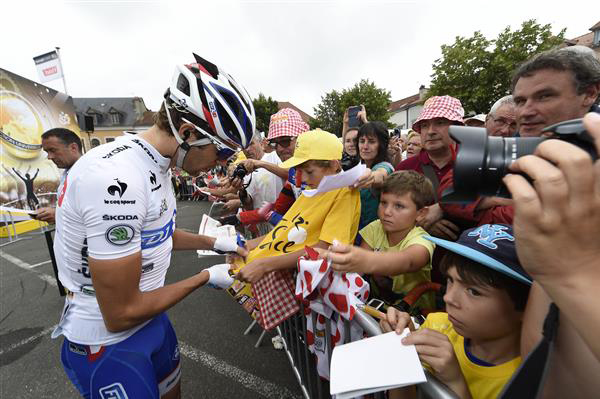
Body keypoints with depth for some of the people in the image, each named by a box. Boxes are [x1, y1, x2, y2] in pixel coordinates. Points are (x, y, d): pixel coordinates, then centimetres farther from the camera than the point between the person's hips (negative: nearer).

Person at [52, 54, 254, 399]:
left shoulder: (155, 164, -3)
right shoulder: (117, 180, -33)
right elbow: (121, 314, -26)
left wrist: (216, 243, 5)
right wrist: (205, 278, -16)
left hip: (151, 319, 8)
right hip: (110, 341, -8)